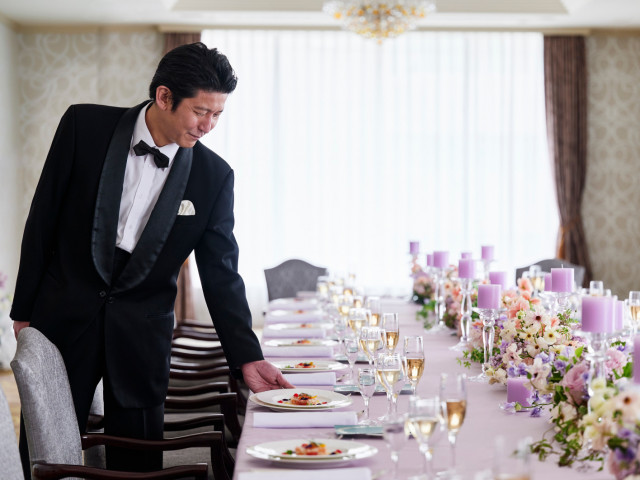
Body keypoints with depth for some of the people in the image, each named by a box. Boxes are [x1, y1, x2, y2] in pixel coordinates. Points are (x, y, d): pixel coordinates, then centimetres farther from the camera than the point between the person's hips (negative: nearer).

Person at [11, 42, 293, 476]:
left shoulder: (214, 176, -4)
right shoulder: (85, 126, -6)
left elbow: (221, 274, -1)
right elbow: (44, 217, 0)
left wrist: (247, 358, -8)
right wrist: (24, 308, 2)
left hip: (142, 335, 1)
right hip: (64, 317, 0)